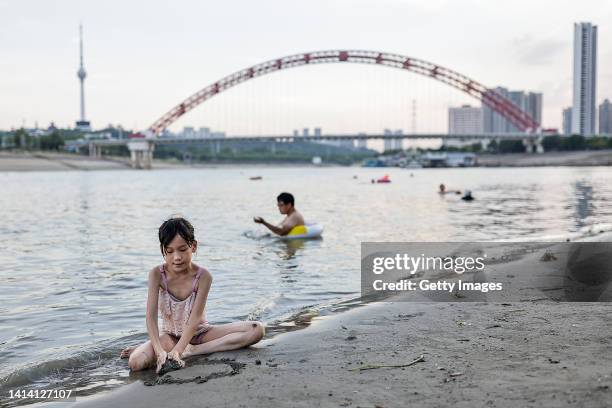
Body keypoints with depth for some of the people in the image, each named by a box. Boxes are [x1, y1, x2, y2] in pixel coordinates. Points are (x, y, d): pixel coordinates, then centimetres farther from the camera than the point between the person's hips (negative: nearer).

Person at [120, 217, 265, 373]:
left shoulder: (203, 276, -18)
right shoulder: (157, 274, -16)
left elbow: (195, 318, -22)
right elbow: (151, 316, -22)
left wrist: (177, 351, -34)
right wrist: (160, 351, -36)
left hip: (198, 332, 2)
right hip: (170, 335, -1)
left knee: (257, 329, -21)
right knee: (135, 363, -32)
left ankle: (191, 350, -21)